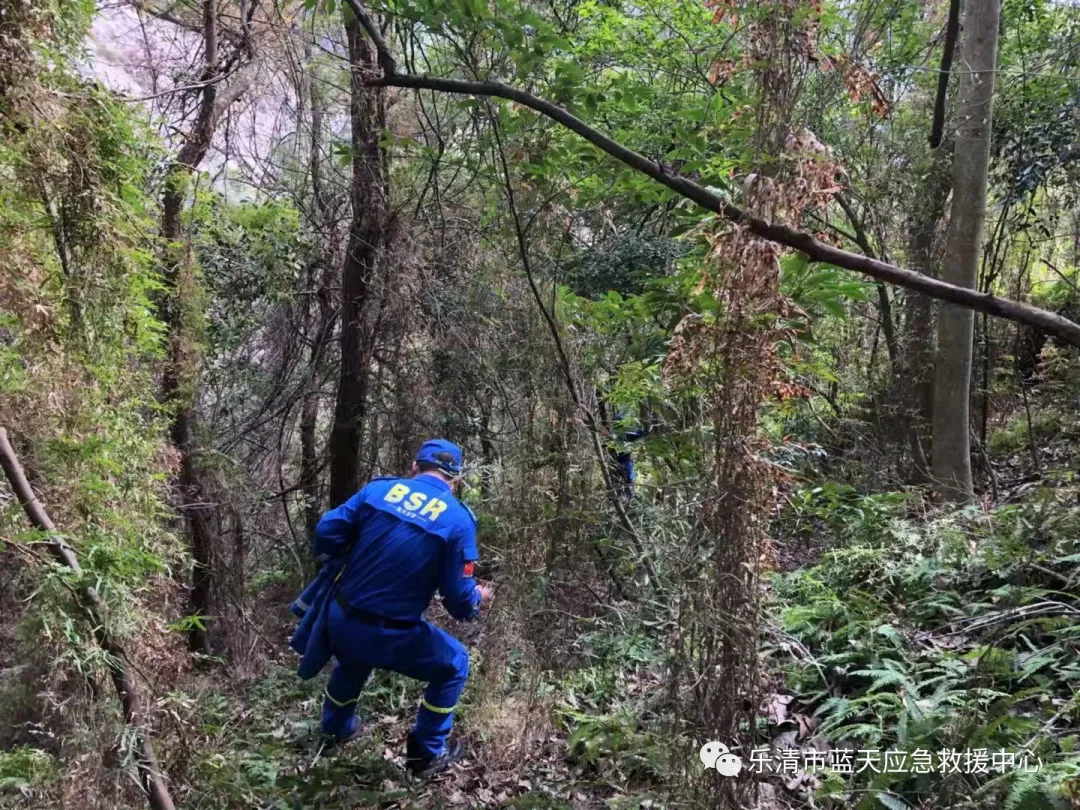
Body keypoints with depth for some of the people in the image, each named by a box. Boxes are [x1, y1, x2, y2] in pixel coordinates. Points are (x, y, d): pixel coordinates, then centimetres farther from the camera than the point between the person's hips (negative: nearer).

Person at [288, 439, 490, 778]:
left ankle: (337, 728, 62)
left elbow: (326, 534, -2)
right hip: (389, 637, -5)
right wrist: (478, 599, 14)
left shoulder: (378, 489, -1)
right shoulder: (458, 520, -10)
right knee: (454, 664, 22)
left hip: (339, 622, 5)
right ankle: (427, 753, 30)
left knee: (354, 658, 39)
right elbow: (460, 601, -9)